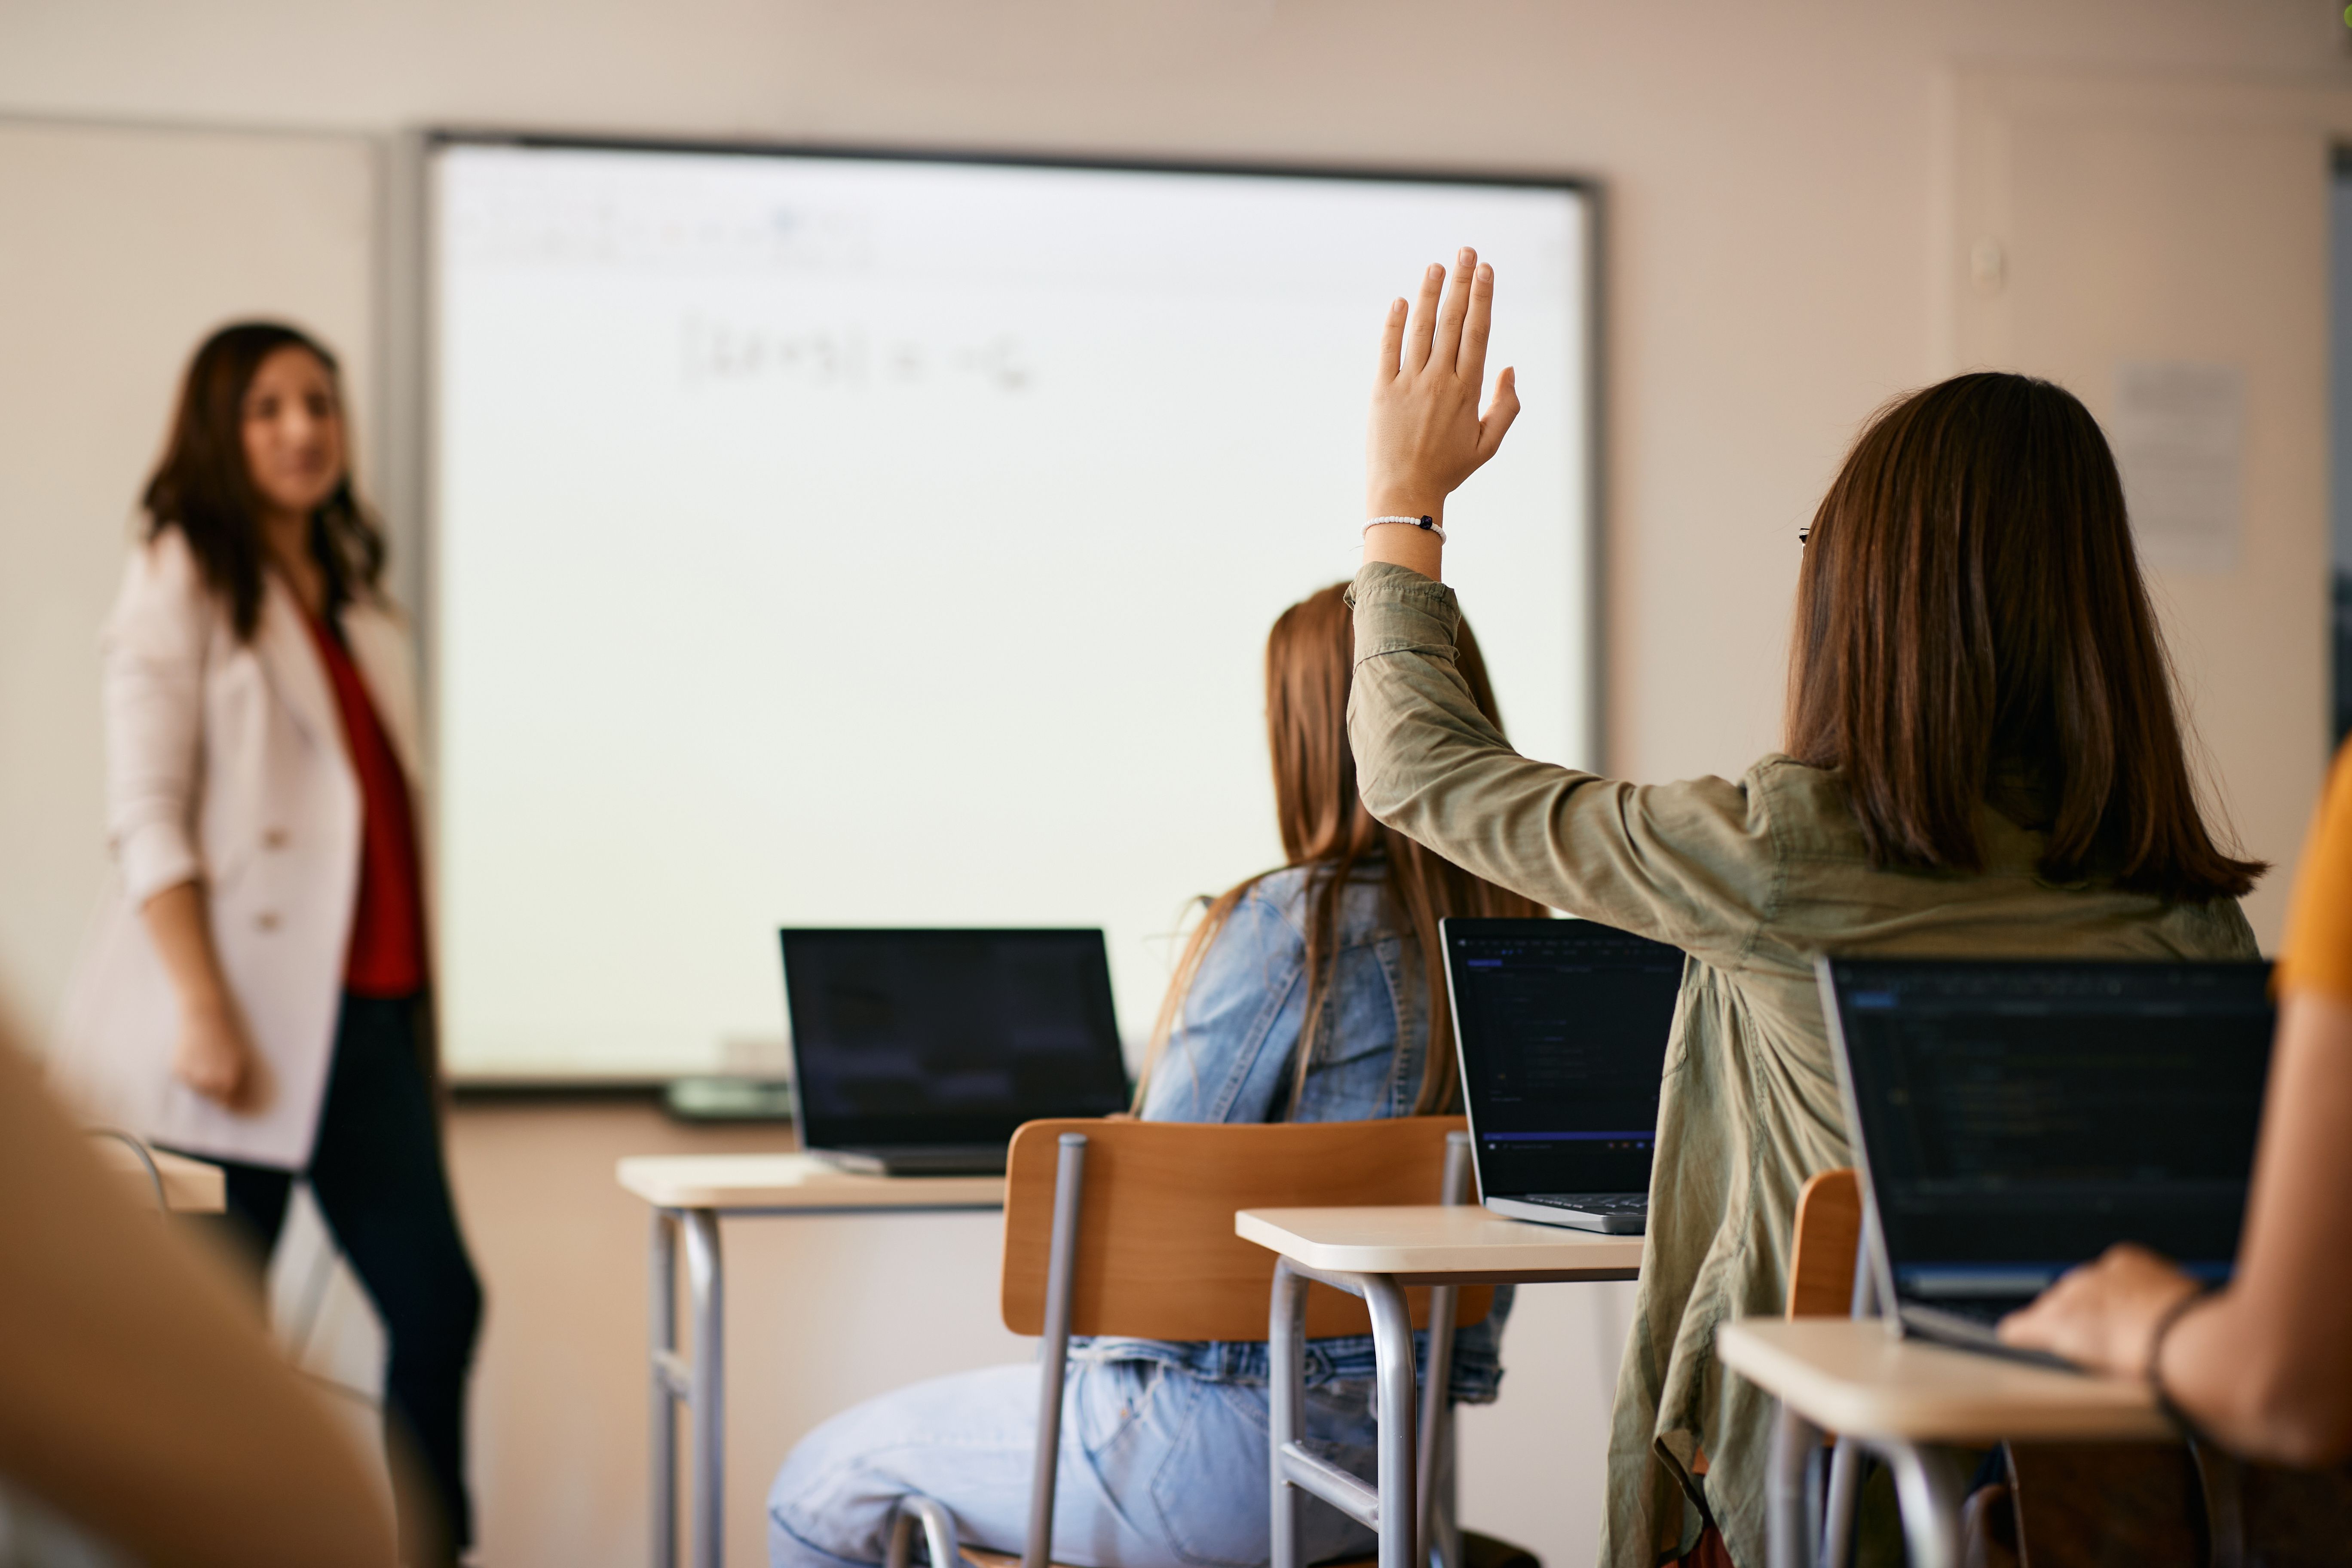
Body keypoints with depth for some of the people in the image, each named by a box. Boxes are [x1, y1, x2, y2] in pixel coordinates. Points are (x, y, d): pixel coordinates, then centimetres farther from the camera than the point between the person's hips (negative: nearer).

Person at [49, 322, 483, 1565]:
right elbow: (146, 817, -10)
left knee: (436, 1300, 1)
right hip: (241, 1019, -6)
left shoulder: (354, 593, 17)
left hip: (369, 1012, 6)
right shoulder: (180, 579, -3)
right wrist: (203, 1012, -18)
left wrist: (413, 1005, 14)